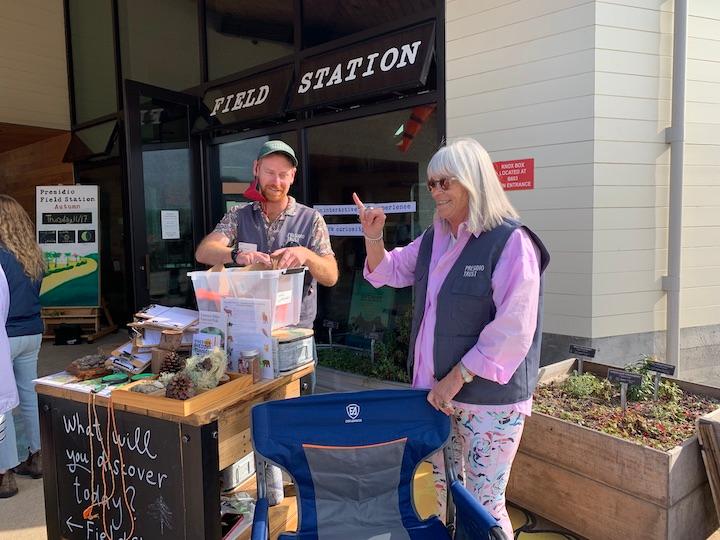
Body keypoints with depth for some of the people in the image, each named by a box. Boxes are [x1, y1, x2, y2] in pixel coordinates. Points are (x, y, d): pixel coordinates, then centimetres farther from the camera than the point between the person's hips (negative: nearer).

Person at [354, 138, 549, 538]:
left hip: (490, 397, -7)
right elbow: (389, 272, 22)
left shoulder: (510, 242, -16)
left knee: (484, 502, 5)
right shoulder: (434, 239, 7)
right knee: (444, 491, 22)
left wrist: (457, 378, -18)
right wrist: (373, 237, 3)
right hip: (437, 389, 7)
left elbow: (512, 330, -21)